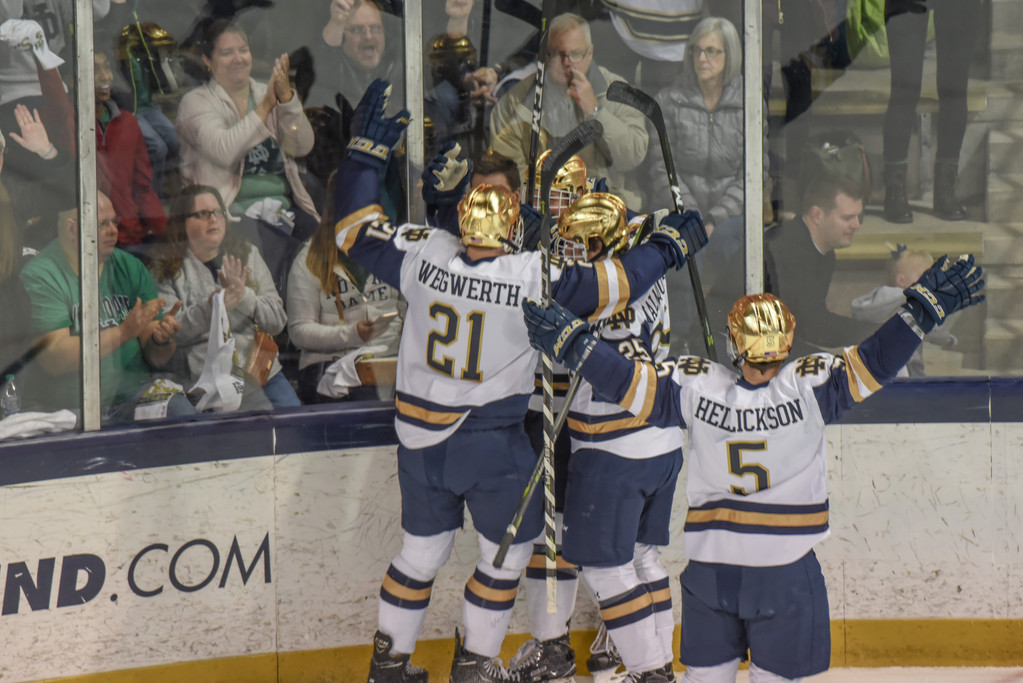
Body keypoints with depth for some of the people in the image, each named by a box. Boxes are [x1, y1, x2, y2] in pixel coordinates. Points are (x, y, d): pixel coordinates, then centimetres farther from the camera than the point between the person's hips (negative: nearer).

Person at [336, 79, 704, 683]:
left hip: (420, 438, 5)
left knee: (424, 548, 19)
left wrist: (368, 146, 11)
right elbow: (610, 287, -15)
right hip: (492, 446, -5)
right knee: (508, 551, 15)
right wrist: (670, 246, 0)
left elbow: (358, 229, 4)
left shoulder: (424, 256, -9)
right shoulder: (533, 276, -20)